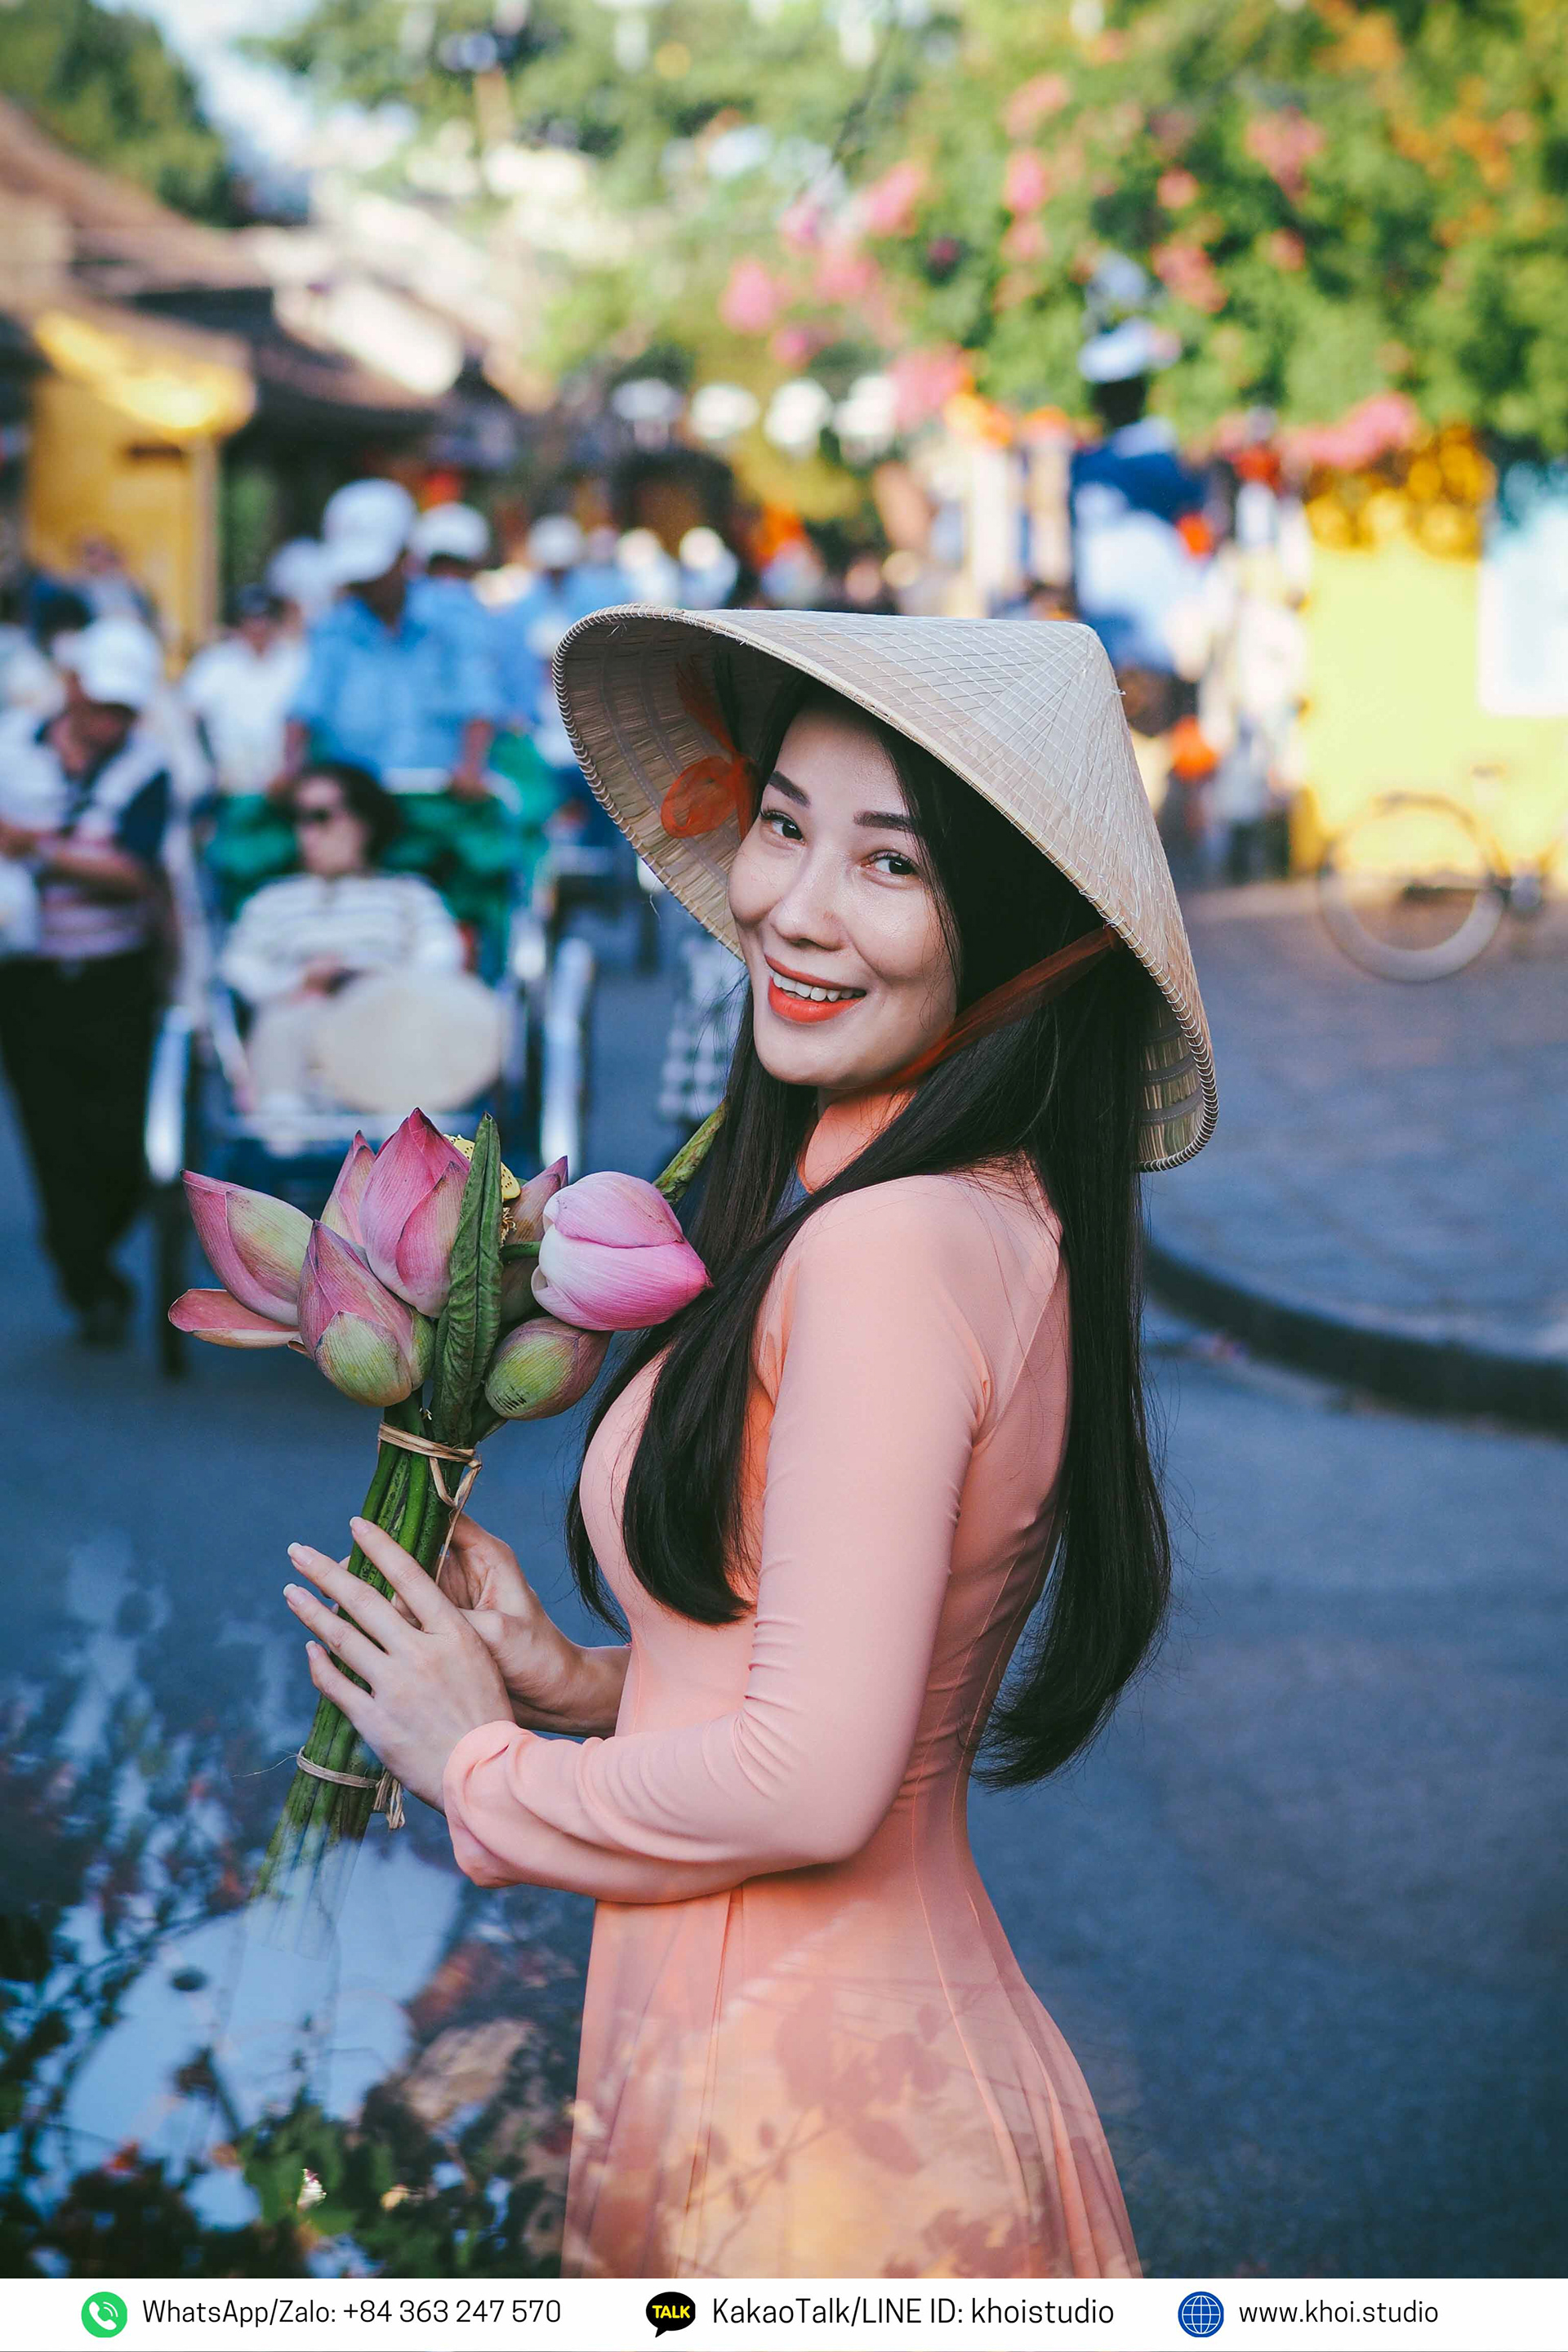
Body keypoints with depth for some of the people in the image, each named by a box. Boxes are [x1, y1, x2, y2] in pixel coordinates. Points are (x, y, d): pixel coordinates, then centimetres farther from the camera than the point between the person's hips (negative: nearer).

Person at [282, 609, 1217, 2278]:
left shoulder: (888, 1246, -23)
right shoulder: (1004, 1219, 5)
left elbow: (814, 1780, -25)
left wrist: (483, 1772, -10)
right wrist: (585, 1685, 7)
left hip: (810, 2150, -8)